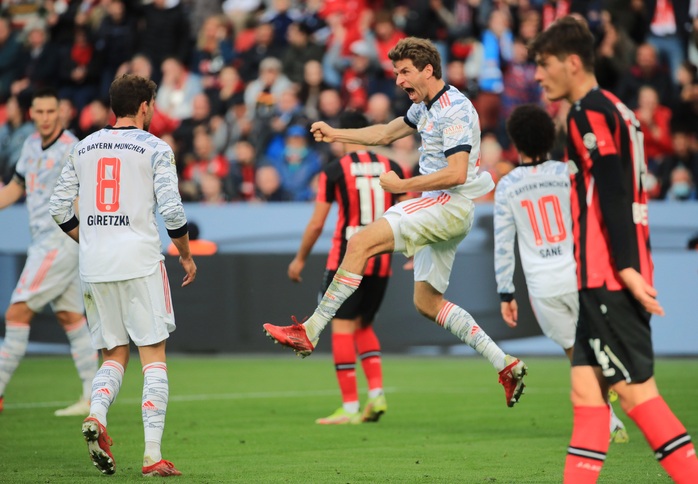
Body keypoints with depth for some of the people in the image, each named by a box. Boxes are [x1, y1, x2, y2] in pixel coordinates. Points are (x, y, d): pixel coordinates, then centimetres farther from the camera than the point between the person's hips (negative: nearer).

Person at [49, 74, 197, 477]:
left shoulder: (84, 148, 11)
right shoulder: (155, 148, -2)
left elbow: (60, 209, 12)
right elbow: (172, 210, -8)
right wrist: (186, 255, 7)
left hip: (94, 266, 4)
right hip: (140, 262, -4)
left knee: (115, 355, 14)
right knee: (154, 357, 0)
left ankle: (96, 416, -15)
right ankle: (153, 455, -7)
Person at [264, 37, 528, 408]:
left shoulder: (454, 110, -14)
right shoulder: (425, 107, 16)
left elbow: (456, 173, -24)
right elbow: (387, 133, 32)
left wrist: (402, 186, -17)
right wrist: (335, 134, 23)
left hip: (450, 205, -11)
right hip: (437, 210, 11)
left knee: (361, 242, -20)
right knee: (426, 302, 9)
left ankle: (310, 332, -22)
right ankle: (505, 365, 10)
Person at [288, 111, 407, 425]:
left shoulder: (334, 172, -5)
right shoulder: (392, 169, 6)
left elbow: (317, 223, -4)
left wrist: (300, 259, 8)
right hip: (381, 261, 5)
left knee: (342, 328, -1)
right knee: (364, 327, 19)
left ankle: (349, 407, -6)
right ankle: (377, 395, 4)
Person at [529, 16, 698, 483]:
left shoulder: (589, 113, -9)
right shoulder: (616, 111, 19)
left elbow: (612, 194, -19)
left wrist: (626, 267, -25)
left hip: (606, 279, -10)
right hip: (607, 280, 10)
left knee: (637, 392, -10)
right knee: (586, 393, 6)